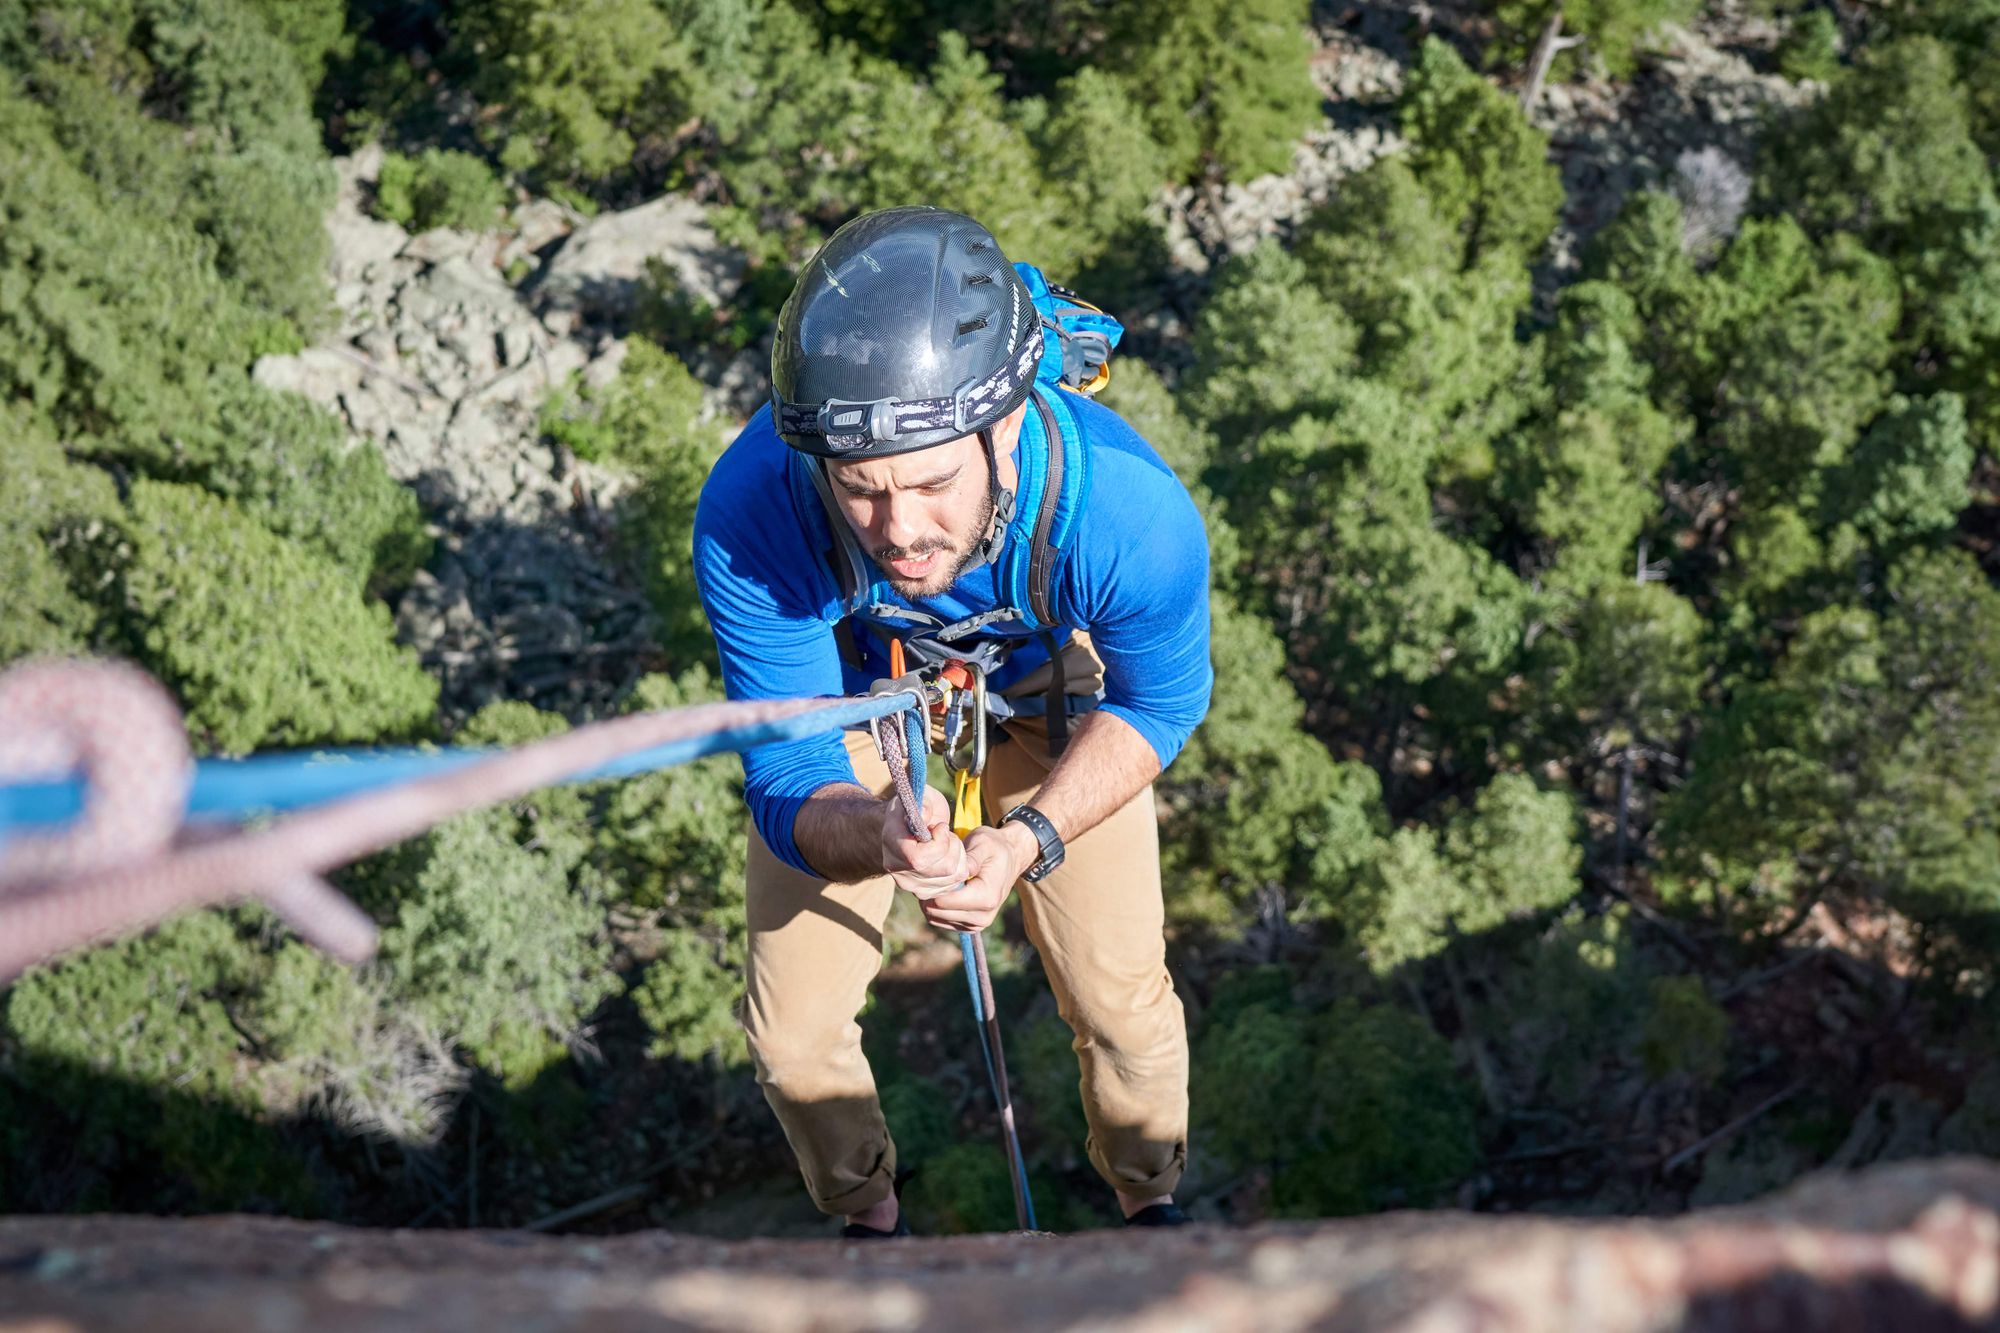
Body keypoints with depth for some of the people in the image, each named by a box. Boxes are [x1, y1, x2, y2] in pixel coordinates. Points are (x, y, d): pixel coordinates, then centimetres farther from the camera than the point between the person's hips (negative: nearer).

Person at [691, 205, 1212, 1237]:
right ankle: (866, 1214, 36)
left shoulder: (1131, 511, -41)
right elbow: (788, 774, -29)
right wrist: (875, 836, -52)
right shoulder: (748, 518, -41)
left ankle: (1150, 1200, 35)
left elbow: (1157, 704, -18)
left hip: (1042, 694, 0)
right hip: (849, 692, 1)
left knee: (1125, 1009, 0)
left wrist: (1030, 835, -34)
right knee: (793, 1032, 2)